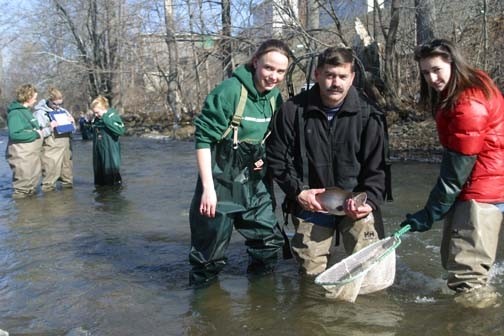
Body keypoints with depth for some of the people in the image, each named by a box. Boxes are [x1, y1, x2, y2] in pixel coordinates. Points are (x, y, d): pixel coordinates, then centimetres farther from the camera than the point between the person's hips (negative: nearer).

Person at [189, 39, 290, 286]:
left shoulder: (275, 97, 4)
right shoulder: (230, 91, -18)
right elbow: (203, 138, -18)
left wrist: (267, 157, -1)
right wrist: (208, 187, -21)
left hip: (255, 181, 7)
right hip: (221, 180, -6)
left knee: (270, 240, 13)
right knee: (210, 250, 1)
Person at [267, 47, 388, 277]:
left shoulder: (368, 115, -6)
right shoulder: (293, 110, -6)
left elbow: (376, 168, -2)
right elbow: (277, 158, -1)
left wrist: (370, 201, -17)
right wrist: (298, 191, -12)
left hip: (356, 201, 0)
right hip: (311, 202, 1)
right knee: (312, 271, 5)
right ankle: (327, 253, 36)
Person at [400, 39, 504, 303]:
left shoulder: (469, 104, -21)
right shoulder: (452, 94, 8)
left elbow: (458, 169, -21)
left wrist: (429, 214, -16)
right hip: (470, 185, 11)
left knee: (466, 274, -11)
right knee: (452, 260, 17)